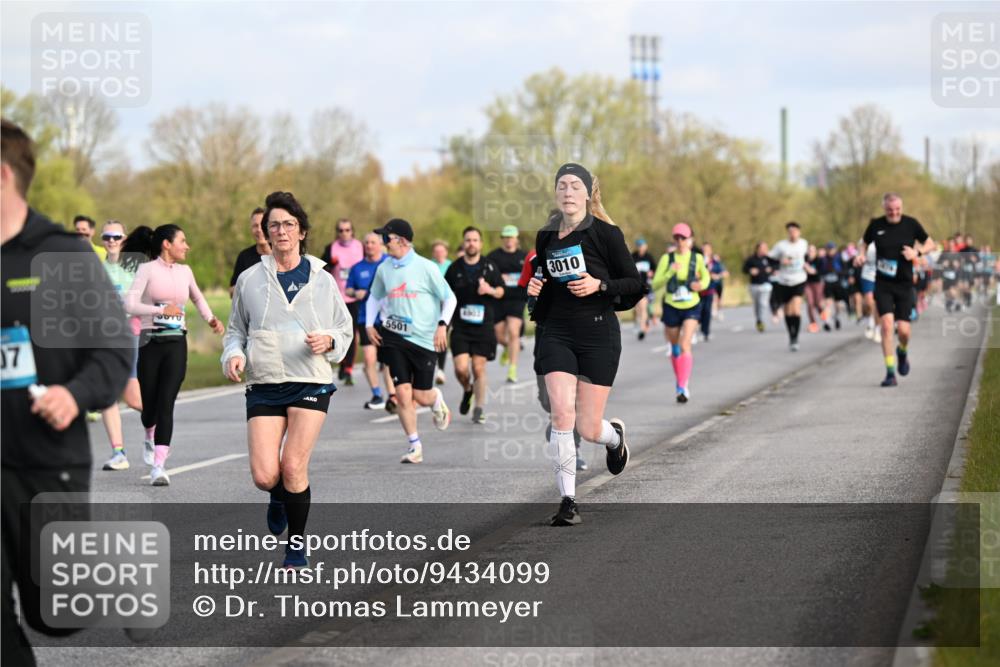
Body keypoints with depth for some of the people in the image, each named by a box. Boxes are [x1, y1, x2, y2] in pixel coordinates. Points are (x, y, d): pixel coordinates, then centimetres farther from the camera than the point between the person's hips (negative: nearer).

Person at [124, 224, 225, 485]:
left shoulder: (184, 271, 12)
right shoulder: (147, 269, -2)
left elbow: (198, 298, 30)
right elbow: (130, 304, -12)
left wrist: (211, 319, 14)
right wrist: (161, 310, -19)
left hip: (176, 344, 3)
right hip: (151, 343, -2)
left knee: (166, 403, -11)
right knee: (150, 402, 6)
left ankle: (159, 466, -16)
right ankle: (150, 438, 42)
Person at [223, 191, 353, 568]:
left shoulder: (322, 280, 8)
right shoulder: (250, 280, 8)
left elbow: (346, 329, 15)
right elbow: (236, 329, 18)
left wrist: (328, 342, -7)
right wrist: (233, 354, -4)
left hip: (311, 383, -1)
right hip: (264, 385, 1)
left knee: (293, 467, -13)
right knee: (264, 476, -10)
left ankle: (296, 547, 6)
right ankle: (280, 497, 29)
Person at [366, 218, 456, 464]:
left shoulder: (426, 267, -6)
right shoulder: (384, 269, 6)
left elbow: (450, 298, 0)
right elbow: (374, 297, 21)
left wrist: (442, 324, -13)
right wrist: (369, 324, 8)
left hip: (424, 339, -3)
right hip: (394, 336, 3)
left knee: (421, 396, -1)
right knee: (402, 393, -7)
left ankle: (437, 399, 37)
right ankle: (414, 446, 4)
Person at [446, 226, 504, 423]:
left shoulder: (490, 266, 3)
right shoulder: (455, 268, 4)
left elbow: (501, 291, 10)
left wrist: (490, 290, -11)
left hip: (483, 325, 0)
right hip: (460, 326, 0)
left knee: (479, 368, -1)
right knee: (461, 368, -10)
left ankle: (478, 410, 10)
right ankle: (467, 390, 22)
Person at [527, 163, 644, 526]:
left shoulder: (606, 234, -5)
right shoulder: (545, 237, 8)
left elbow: (635, 284, -2)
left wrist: (600, 285, -17)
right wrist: (535, 288, 3)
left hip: (598, 334, -3)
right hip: (556, 333, 3)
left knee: (588, 429, 0)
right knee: (562, 414, -15)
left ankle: (615, 435, 38)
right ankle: (568, 500, -8)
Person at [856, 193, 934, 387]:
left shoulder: (911, 224, -3)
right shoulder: (876, 225, -1)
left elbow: (930, 243, 8)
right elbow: (865, 242, 17)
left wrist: (917, 251, -11)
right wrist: (861, 254, -4)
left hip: (904, 284, 0)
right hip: (882, 284, 0)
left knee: (903, 330, -4)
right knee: (887, 324, -14)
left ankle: (903, 352, 33)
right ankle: (890, 372, -8)